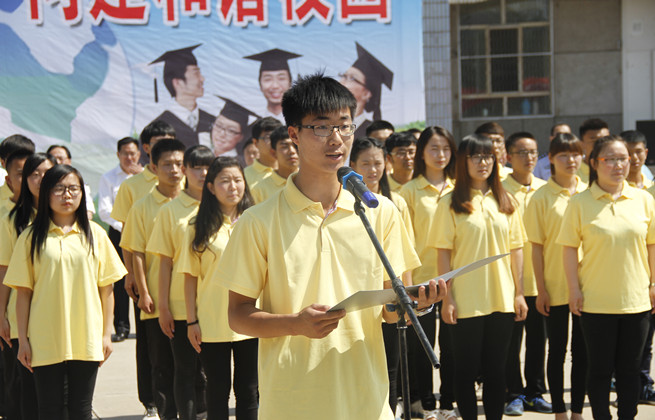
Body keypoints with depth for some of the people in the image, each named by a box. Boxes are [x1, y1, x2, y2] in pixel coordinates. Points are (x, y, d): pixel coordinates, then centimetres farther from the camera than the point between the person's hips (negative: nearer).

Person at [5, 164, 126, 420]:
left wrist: (106, 334, 4)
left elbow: (106, 288, 7)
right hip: (45, 340, -1)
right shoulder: (31, 237, 1)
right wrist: (23, 340, -1)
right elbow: (23, 292, 1)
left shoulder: (95, 235, 5)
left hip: (86, 339, 1)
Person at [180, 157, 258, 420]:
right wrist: (191, 321, -3)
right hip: (211, 324, -1)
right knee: (217, 392, 7)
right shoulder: (199, 228, 1)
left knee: (248, 391, 7)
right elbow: (190, 277, 1)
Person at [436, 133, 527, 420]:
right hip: (466, 301, -3)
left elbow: (516, 248, 10)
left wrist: (519, 293, 6)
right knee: (467, 369, 4)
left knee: (496, 369, 9)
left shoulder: (505, 202, 9)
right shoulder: (451, 203, -2)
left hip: (502, 299, 3)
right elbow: (443, 253, -5)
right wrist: (447, 298, -10)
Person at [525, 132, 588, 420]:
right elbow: (537, 247, -5)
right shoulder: (541, 198, -5)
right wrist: (541, 289, -8)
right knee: (557, 351, 6)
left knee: (582, 351, 8)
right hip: (555, 287, -3)